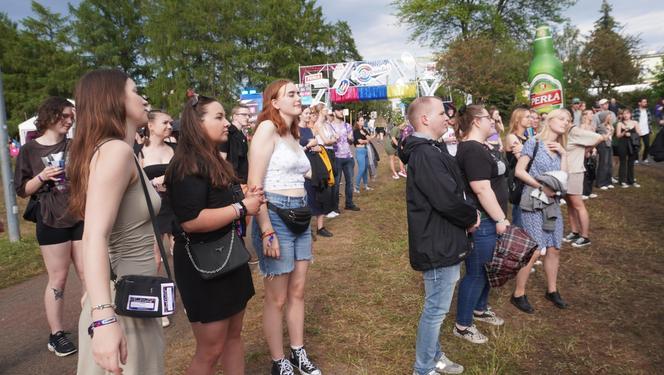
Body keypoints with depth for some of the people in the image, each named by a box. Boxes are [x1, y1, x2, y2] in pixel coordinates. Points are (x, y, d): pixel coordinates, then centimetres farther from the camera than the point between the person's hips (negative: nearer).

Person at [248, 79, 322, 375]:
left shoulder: (292, 134, 14)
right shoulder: (267, 128, -11)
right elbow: (254, 185, -17)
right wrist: (267, 232, -21)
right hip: (275, 214, -8)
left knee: (297, 291, 17)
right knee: (277, 298, 5)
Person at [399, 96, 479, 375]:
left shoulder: (429, 150, 12)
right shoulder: (426, 155, -23)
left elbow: (452, 190, 16)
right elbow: (448, 200, -28)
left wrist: (467, 215, 1)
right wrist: (471, 218, -10)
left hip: (442, 241, 11)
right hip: (439, 244, -11)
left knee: (436, 307, 22)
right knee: (436, 309, 3)